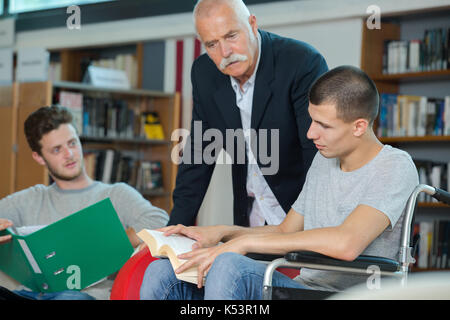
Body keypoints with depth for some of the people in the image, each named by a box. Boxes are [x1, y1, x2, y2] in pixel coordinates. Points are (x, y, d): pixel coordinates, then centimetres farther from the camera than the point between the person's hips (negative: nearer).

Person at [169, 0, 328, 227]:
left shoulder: (303, 63, -19)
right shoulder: (204, 73, 0)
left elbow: (320, 156, -21)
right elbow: (198, 153, 6)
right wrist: (177, 227, 0)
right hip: (248, 218, 5)